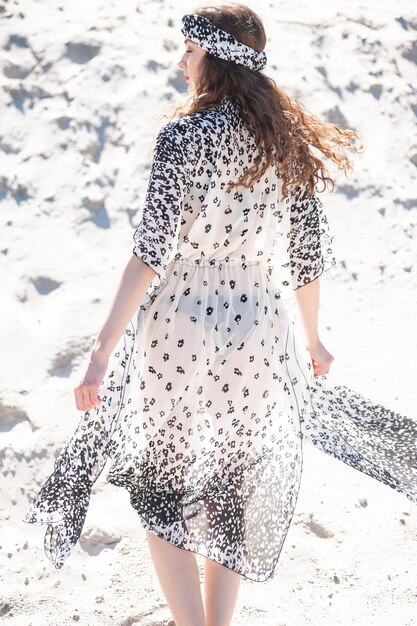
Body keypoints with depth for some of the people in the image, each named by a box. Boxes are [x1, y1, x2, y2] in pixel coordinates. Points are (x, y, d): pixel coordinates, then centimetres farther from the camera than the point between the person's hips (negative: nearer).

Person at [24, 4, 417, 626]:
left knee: (161, 488, 13)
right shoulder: (291, 140, 3)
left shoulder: (185, 135, -13)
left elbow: (151, 252, -18)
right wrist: (312, 339, 22)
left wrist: (103, 353, -16)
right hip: (257, 334, 5)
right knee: (233, 496, 19)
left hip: (178, 328, -5)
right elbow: (307, 253, 8)